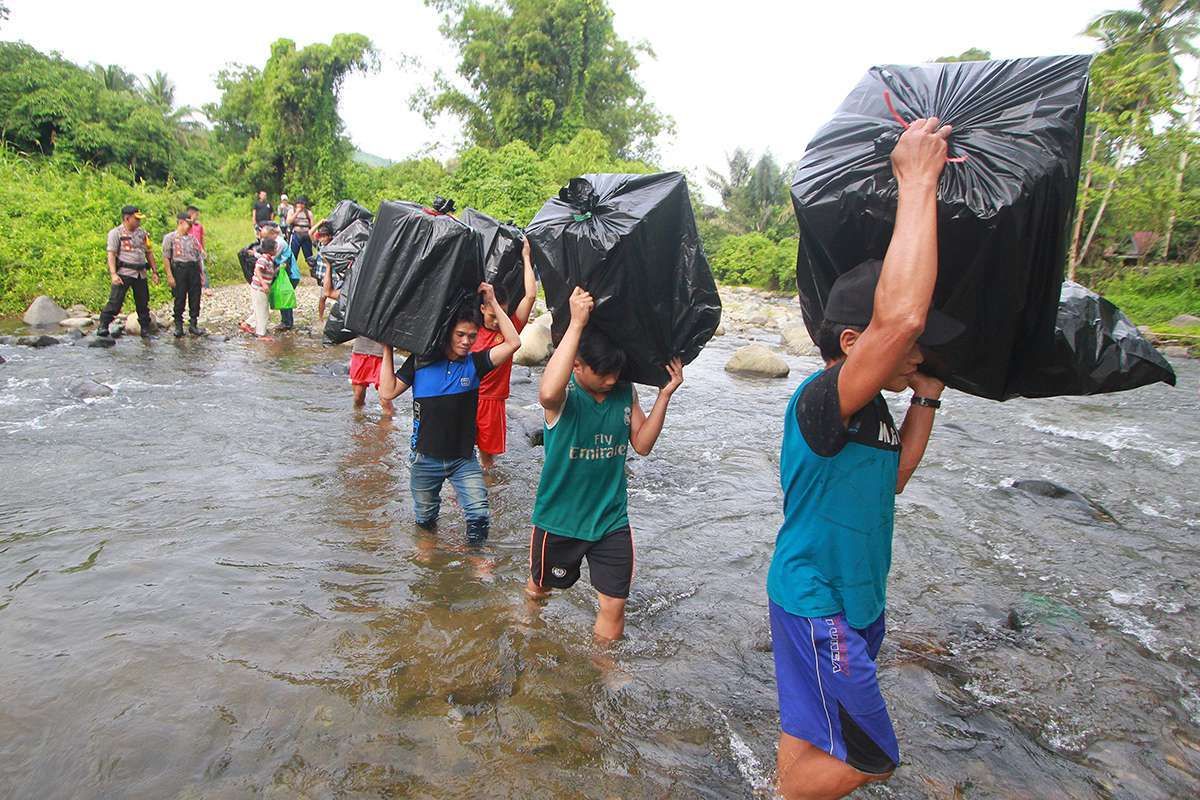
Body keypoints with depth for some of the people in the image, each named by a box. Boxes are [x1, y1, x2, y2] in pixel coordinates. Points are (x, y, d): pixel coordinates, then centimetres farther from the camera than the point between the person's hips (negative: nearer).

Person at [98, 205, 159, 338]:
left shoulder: (142, 232, 14)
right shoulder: (116, 233, -3)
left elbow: (149, 253, 20)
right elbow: (111, 254, -9)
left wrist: (155, 271, 15)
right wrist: (113, 274, -19)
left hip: (140, 273, 5)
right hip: (124, 272, -5)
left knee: (143, 303, 10)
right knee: (115, 301, -10)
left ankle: (146, 330, 19)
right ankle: (102, 326, -4)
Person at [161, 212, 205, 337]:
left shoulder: (192, 238, 16)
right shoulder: (170, 238, 1)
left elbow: (198, 257, 20)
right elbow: (166, 258, -3)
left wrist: (201, 273, 14)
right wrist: (169, 276, -10)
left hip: (194, 269, 4)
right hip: (179, 269, -4)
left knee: (195, 298, 3)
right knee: (179, 299, -1)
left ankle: (193, 324, 13)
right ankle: (178, 326, 9)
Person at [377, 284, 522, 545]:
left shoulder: (474, 363, -5)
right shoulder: (421, 361, -5)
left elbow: (513, 343, -17)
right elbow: (388, 392, -9)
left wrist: (492, 303, -17)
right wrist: (388, 349, -10)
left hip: (463, 457, 0)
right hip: (425, 458, 1)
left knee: (479, 514, -13)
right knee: (425, 520, 19)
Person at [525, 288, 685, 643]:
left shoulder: (625, 393, -5)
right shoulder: (564, 395, -21)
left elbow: (642, 444, 0)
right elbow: (547, 392, -46)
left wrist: (664, 395, -11)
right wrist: (576, 324, -45)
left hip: (612, 519, 3)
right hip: (559, 518, -3)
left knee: (614, 607, 5)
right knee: (539, 587, 23)